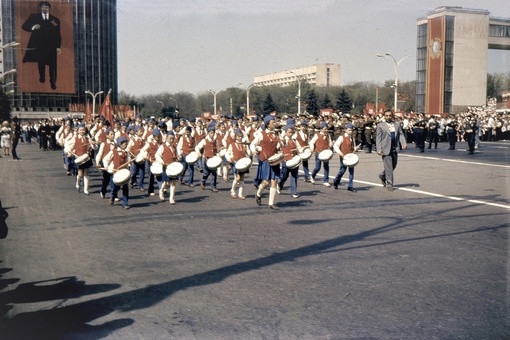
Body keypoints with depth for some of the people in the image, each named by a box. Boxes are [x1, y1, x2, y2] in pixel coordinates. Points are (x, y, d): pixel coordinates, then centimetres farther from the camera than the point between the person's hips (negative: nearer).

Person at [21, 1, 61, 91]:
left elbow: (58, 34, 2)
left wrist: (58, 47, -3)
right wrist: (32, 27, -19)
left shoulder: (55, 19, 4)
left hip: (51, 45, -1)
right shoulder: (34, 17, 6)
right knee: (41, 63, 14)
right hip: (39, 45, 1)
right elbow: (24, 26, 2)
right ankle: (42, 77, 33)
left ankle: (53, 82, 2)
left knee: (53, 64, -4)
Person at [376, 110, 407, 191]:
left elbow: (401, 134, 7)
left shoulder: (397, 124, 12)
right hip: (386, 149, -5)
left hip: (394, 149, 5)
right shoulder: (380, 126, -1)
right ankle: (389, 184, 3)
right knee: (389, 167, -6)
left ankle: (382, 176, 38)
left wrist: (404, 143, -11)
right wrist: (379, 149, -13)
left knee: (393, 166, 15)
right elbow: (378, 138, -4)